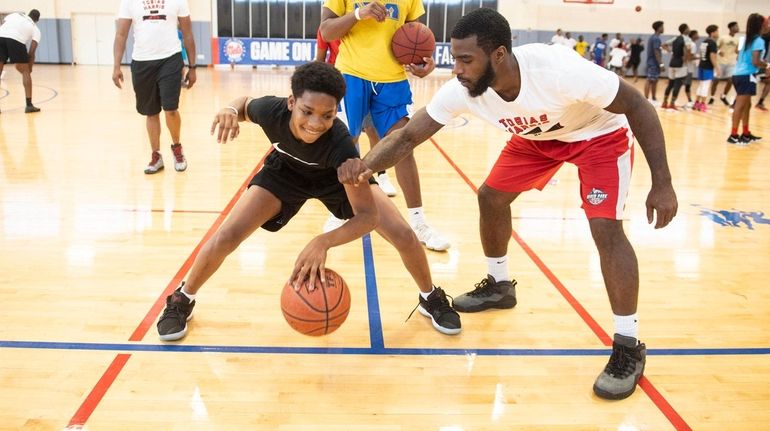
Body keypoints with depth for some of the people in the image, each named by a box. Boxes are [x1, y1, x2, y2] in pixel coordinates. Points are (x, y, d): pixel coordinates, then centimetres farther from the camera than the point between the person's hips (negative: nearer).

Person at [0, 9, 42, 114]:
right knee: (25, 72, 13)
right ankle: (29, 105, 8)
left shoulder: (14, 14, 34)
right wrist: (29, 69, 24)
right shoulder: (35, 29, 24)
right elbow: (31, 53, 15)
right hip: (16, 40, -2)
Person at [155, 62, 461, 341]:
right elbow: (245, 104, -8)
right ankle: (181, 300, 15)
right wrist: (230, 110, -32)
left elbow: (368, 216, -43)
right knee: (227, 236, -13)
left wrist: (323, 243, -60)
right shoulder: (272, 111, -36)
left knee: (403, 235, -14)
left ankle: (431, 298, 17)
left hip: (336, 177, -1)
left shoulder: (340, 144, -43)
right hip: (285, 172, 2)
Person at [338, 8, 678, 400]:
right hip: (538, 135, 6)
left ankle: (628, 348, -6)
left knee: (605, 228, -19)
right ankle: (499, 286, 29)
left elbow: (639, 107, -28)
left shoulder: (560, 70, -40)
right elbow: (409, 135, -21)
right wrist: (366, 165, -42)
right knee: (491, 196, 4)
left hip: (600, 134, -6)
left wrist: (662, 184, -29)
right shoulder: (461, 90, -26)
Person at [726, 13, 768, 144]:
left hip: (739, 74, 9)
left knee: (746, 105, 16)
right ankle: (733, 135, -5)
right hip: (746, 76, -9)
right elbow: (755, 62, -20)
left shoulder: (748, 39, 15)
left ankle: (746, 134, 23)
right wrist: (766, 65, -2)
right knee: (740, 106, -7)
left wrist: (762, 68, 19)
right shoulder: (759, 41, -11)